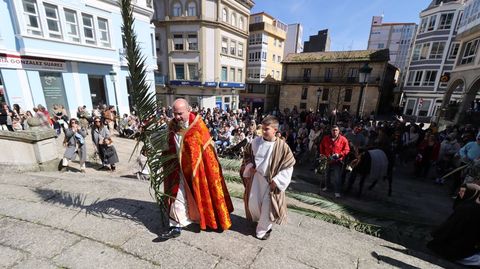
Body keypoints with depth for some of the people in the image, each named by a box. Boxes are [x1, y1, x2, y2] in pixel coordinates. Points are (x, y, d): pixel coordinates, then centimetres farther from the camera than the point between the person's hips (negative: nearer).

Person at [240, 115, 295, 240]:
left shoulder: (282, 146, -17)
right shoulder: (256, 141, -7)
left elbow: (288, 166, -9)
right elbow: (247, 154, 10)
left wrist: (276, 180, -13)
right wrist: (250, 166, -6)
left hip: (271, 180, -3)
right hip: (256, 176, 4)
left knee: (267, 206, 7)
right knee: (252, 202, 14)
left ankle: (263, 229, 34)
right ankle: (260, 219, 48)